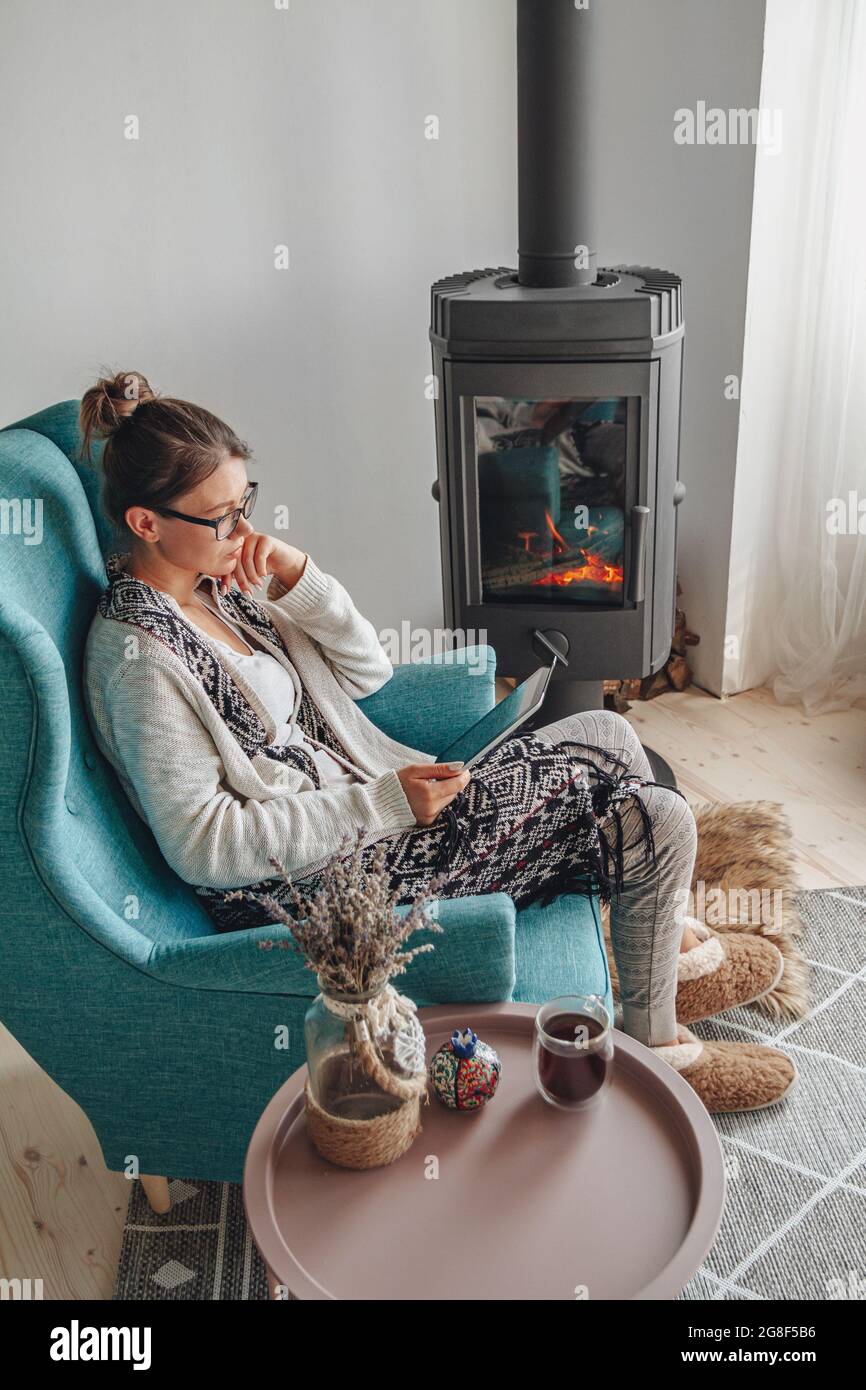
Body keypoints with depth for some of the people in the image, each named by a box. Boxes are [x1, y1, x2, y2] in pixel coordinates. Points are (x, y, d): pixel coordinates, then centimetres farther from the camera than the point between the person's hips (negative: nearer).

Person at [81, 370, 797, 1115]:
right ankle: (655, 1047, 14)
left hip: (372, 805, 9)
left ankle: (679, 947, 28)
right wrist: (386, 802, -23)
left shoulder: (212, 585, 7)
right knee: (656, 823, -8)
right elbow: (204, 845, -23)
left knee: (607, 735, 13)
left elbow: (366, 672, 10)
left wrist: (299, 577, -8)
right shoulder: (139, 655, -20)